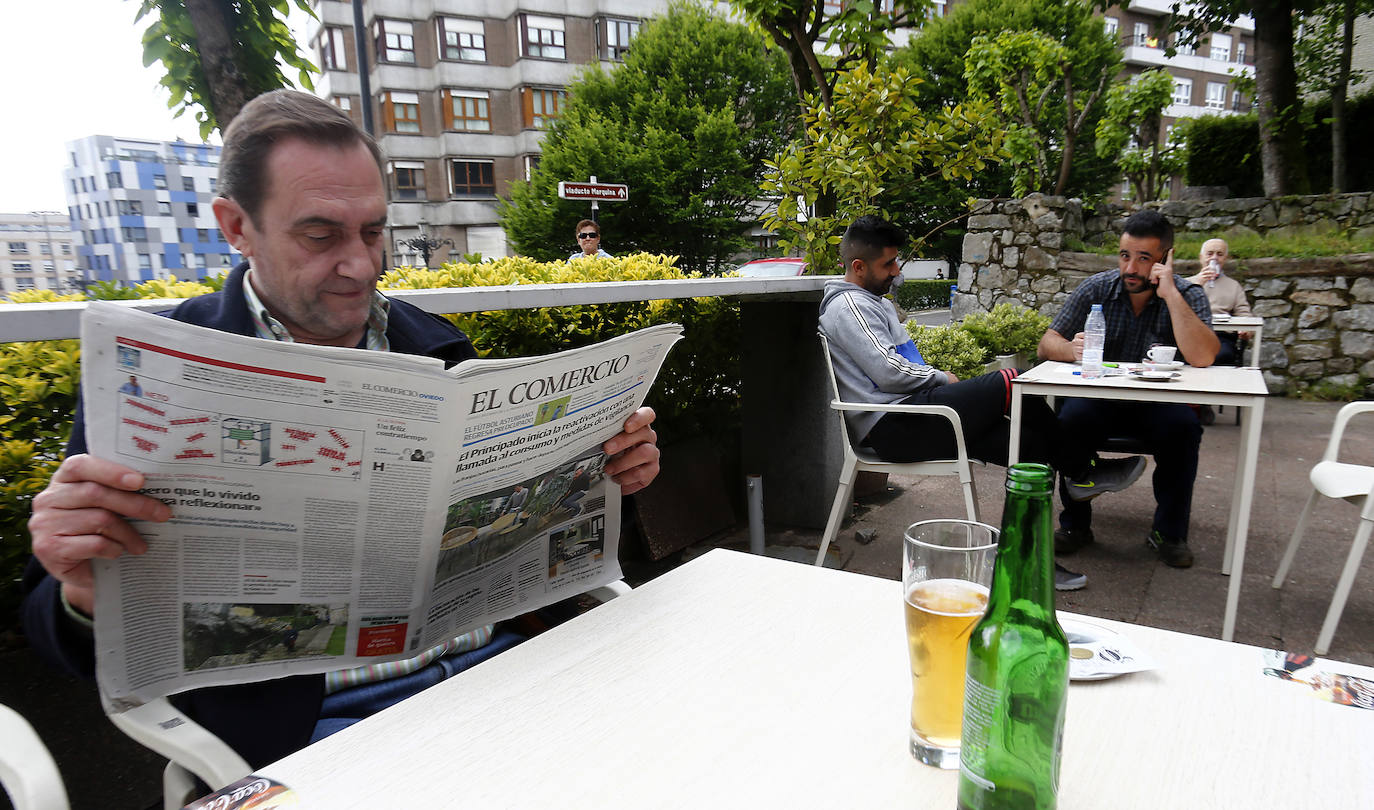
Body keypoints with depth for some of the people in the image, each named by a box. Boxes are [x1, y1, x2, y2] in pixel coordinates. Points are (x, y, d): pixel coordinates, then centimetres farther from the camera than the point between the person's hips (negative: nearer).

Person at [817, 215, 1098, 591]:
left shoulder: (876, 301, 26)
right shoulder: (849, 305, -8)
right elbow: (888, 371, -18)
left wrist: (938, 380, 11)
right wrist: (942, 378, -2)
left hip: (905, 416, 11)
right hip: (894, 427, -11)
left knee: (1025, 442, -3)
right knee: (1013, 385, -16)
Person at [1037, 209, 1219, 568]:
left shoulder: (1188, 295, -6)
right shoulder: (1096, 288, -2)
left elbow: (1202, 358, -24)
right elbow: (1047, 344, -6)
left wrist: (1170, 294, -25)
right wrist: (1072, 349, -30)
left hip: (1157, 406, 0)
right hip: (1099, 401, 1)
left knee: (1183, 427, -32)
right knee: (1070, 419, -31)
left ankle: (1169, 531, -8)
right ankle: (1075, 523, -11)